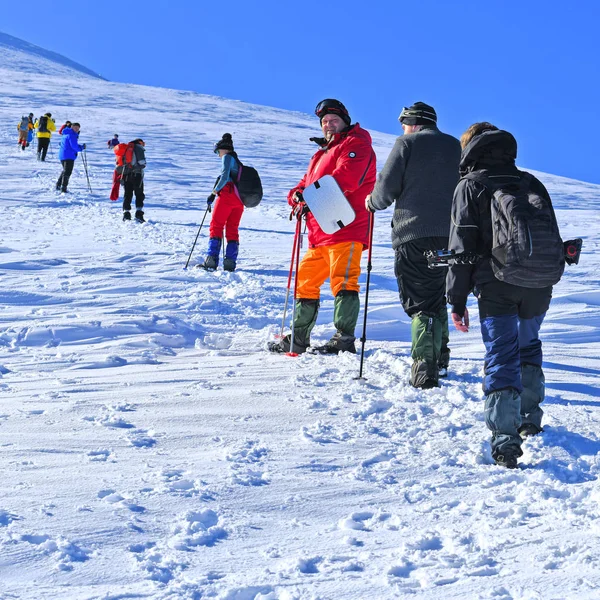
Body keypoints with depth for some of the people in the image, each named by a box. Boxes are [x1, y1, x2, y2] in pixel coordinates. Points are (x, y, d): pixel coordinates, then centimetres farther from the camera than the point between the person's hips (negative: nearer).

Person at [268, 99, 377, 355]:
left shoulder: (356, 144, 0)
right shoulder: (322, 153, 29)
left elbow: (345, 178, -18)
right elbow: (307, 183, 23)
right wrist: (297, 195, -2)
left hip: (346, 229, -10)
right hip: (319, 233, 10)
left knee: (343, 281, -16)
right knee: (305, 282, 13)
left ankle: (344, 340, -19)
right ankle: (298, 340, 21)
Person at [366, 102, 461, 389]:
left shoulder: (407, 143, 0)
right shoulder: (455, 146, 15)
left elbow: (387, 186, -5)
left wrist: (373, 202, 15)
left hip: (413, 233, -5)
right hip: (450, 235, 5)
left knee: (420, 302, -4)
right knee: (437, 297, 20)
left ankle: (424, 367, -15)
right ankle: (439, 359, 29)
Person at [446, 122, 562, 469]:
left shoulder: (470, 186, 1)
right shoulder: (532, 183, 14)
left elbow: (462, 245, -5)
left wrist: (458, 299, -3)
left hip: (495, 287, -4)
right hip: (538, 285, 4)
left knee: (501, 356, -5)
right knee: (529, 346, 25)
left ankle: (505, 437, -18)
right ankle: (530, 421, 30)